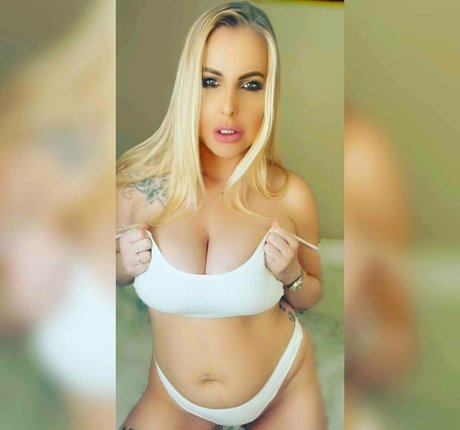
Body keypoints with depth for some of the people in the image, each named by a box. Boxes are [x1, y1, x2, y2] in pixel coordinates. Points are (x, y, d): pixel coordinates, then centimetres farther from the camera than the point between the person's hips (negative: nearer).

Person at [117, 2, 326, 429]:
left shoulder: (291, 195, -19)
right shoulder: (137, 184, -18)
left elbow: (309, 298, -1)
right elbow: (120, 272, 2)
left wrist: (292, 275, -22)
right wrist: (125, 266, -19)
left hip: (283, 388, 0)